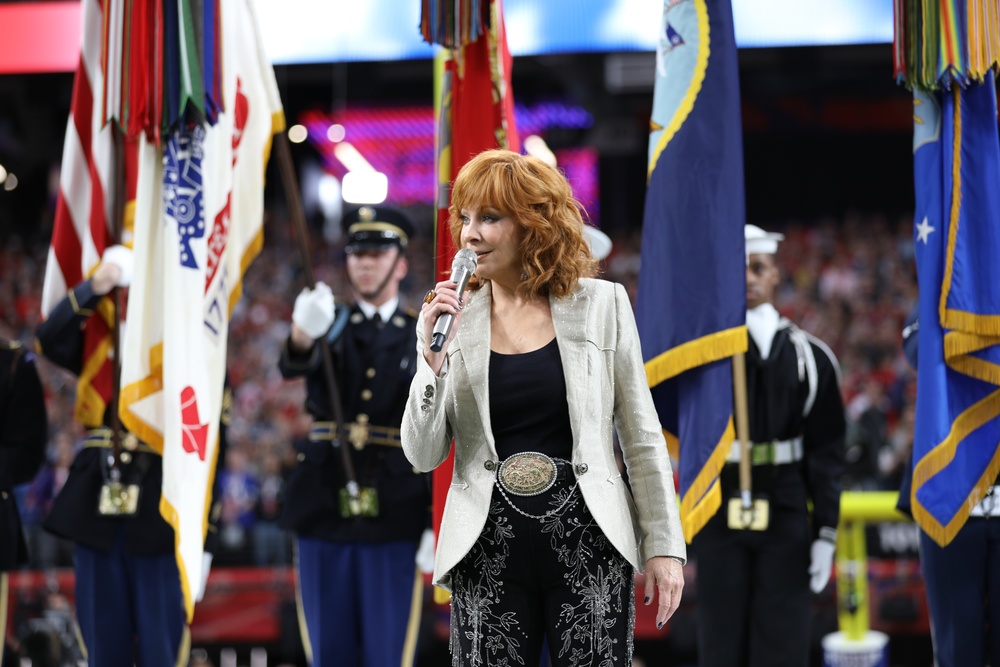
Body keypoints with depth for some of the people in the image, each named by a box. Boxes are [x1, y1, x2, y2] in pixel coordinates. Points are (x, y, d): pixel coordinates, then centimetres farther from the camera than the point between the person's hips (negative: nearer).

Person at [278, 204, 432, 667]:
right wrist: (302, 335, -42)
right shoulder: (332, 324, 7)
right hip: (324, 509, 1)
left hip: (395, 518, -1)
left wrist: (438, 523, -4)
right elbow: (293, 366, -17)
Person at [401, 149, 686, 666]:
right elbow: (423, 455, 2)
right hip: (488, 547, 1)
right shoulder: (452, 317, 5)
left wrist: (664, 546, 1)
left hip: (587, 543, -1)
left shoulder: (602, 304, 2)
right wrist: (432, 360, -12)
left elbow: (640, 434, 5)